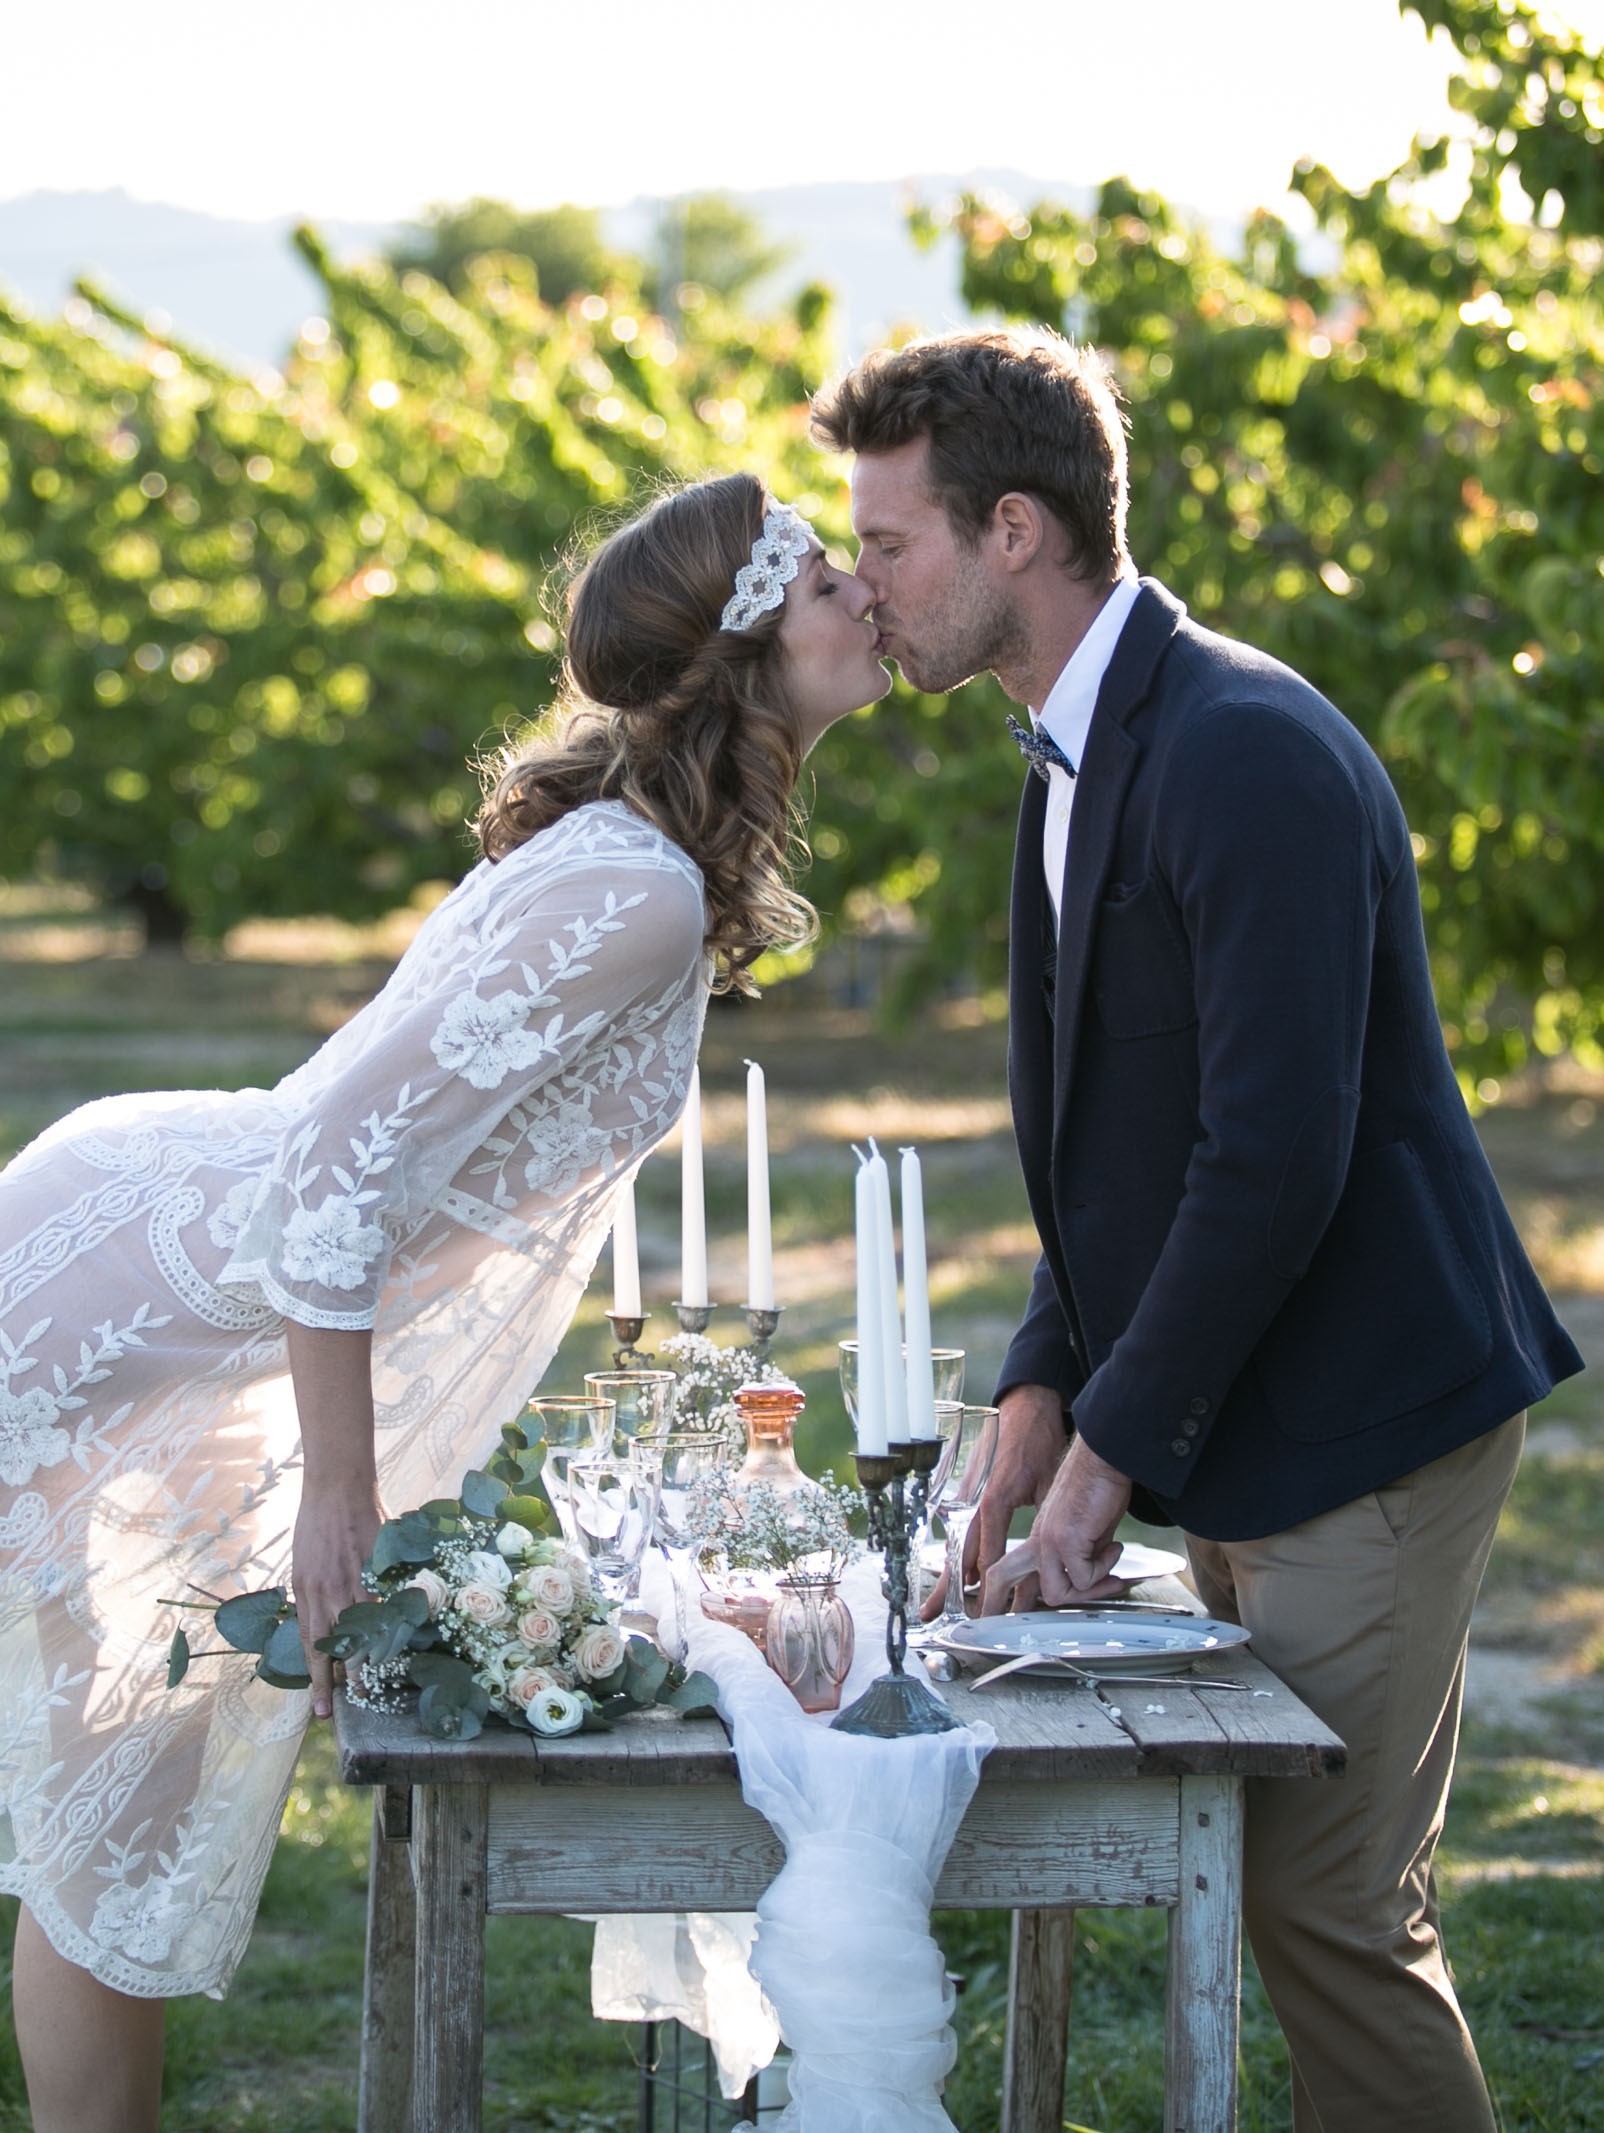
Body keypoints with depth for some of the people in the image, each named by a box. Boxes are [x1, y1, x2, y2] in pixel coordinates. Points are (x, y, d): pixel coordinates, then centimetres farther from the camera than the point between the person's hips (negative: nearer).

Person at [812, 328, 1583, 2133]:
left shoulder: (1250, 757, -20)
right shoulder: (1079, 754, 12)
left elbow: (1278, 1157, -24)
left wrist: (1112, 1454, -18)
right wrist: (1048, 1386, 7)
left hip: (1360, 1436, -10)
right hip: (1242, 1440, 10)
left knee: (1326, 1905, -6)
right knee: (1294, 1887, 14)